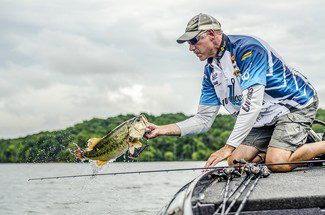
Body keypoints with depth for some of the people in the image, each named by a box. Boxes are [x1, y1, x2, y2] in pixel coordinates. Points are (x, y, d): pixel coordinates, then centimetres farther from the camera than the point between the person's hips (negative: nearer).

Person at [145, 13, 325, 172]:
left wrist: (228, 147, -34)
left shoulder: (247, 47, -23)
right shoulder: (211, 71, 3)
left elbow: (253, 103, -32)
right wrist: (162, 130, -9)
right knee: (235, 162, -5)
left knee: (278, 163, -26)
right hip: (266, 119, 8)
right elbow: (204, 120, 4)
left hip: (295, 105, -8)